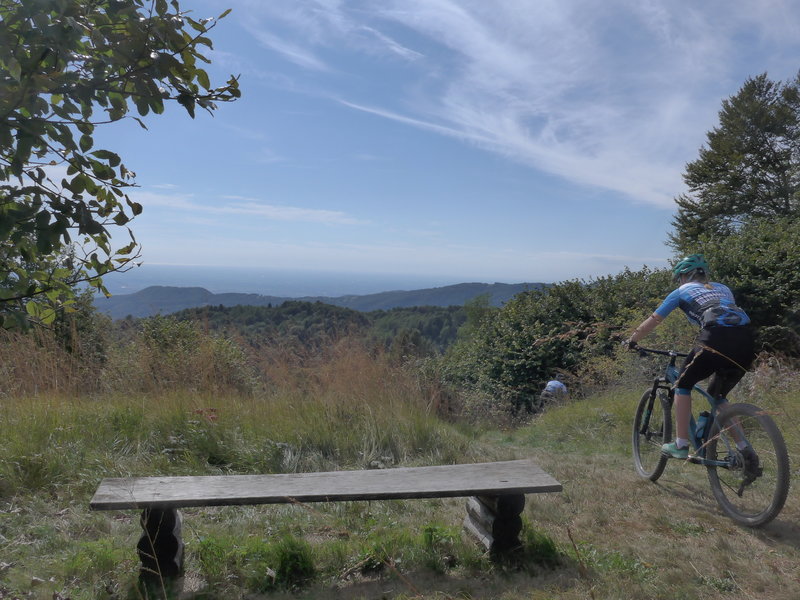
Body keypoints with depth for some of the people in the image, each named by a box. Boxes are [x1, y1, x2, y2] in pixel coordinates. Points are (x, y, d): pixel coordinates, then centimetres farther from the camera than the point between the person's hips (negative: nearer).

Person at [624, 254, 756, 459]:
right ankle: (744, 448, 16)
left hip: (717, 338, -5)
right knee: (717, 396, 22)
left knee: (683, 384, 13)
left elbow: (653, 321, 25)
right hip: (746, 342, 6)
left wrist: (631, 340, 39)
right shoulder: (723, 288, 34)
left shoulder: (682, 291, 20)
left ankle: (681, 445, 8)